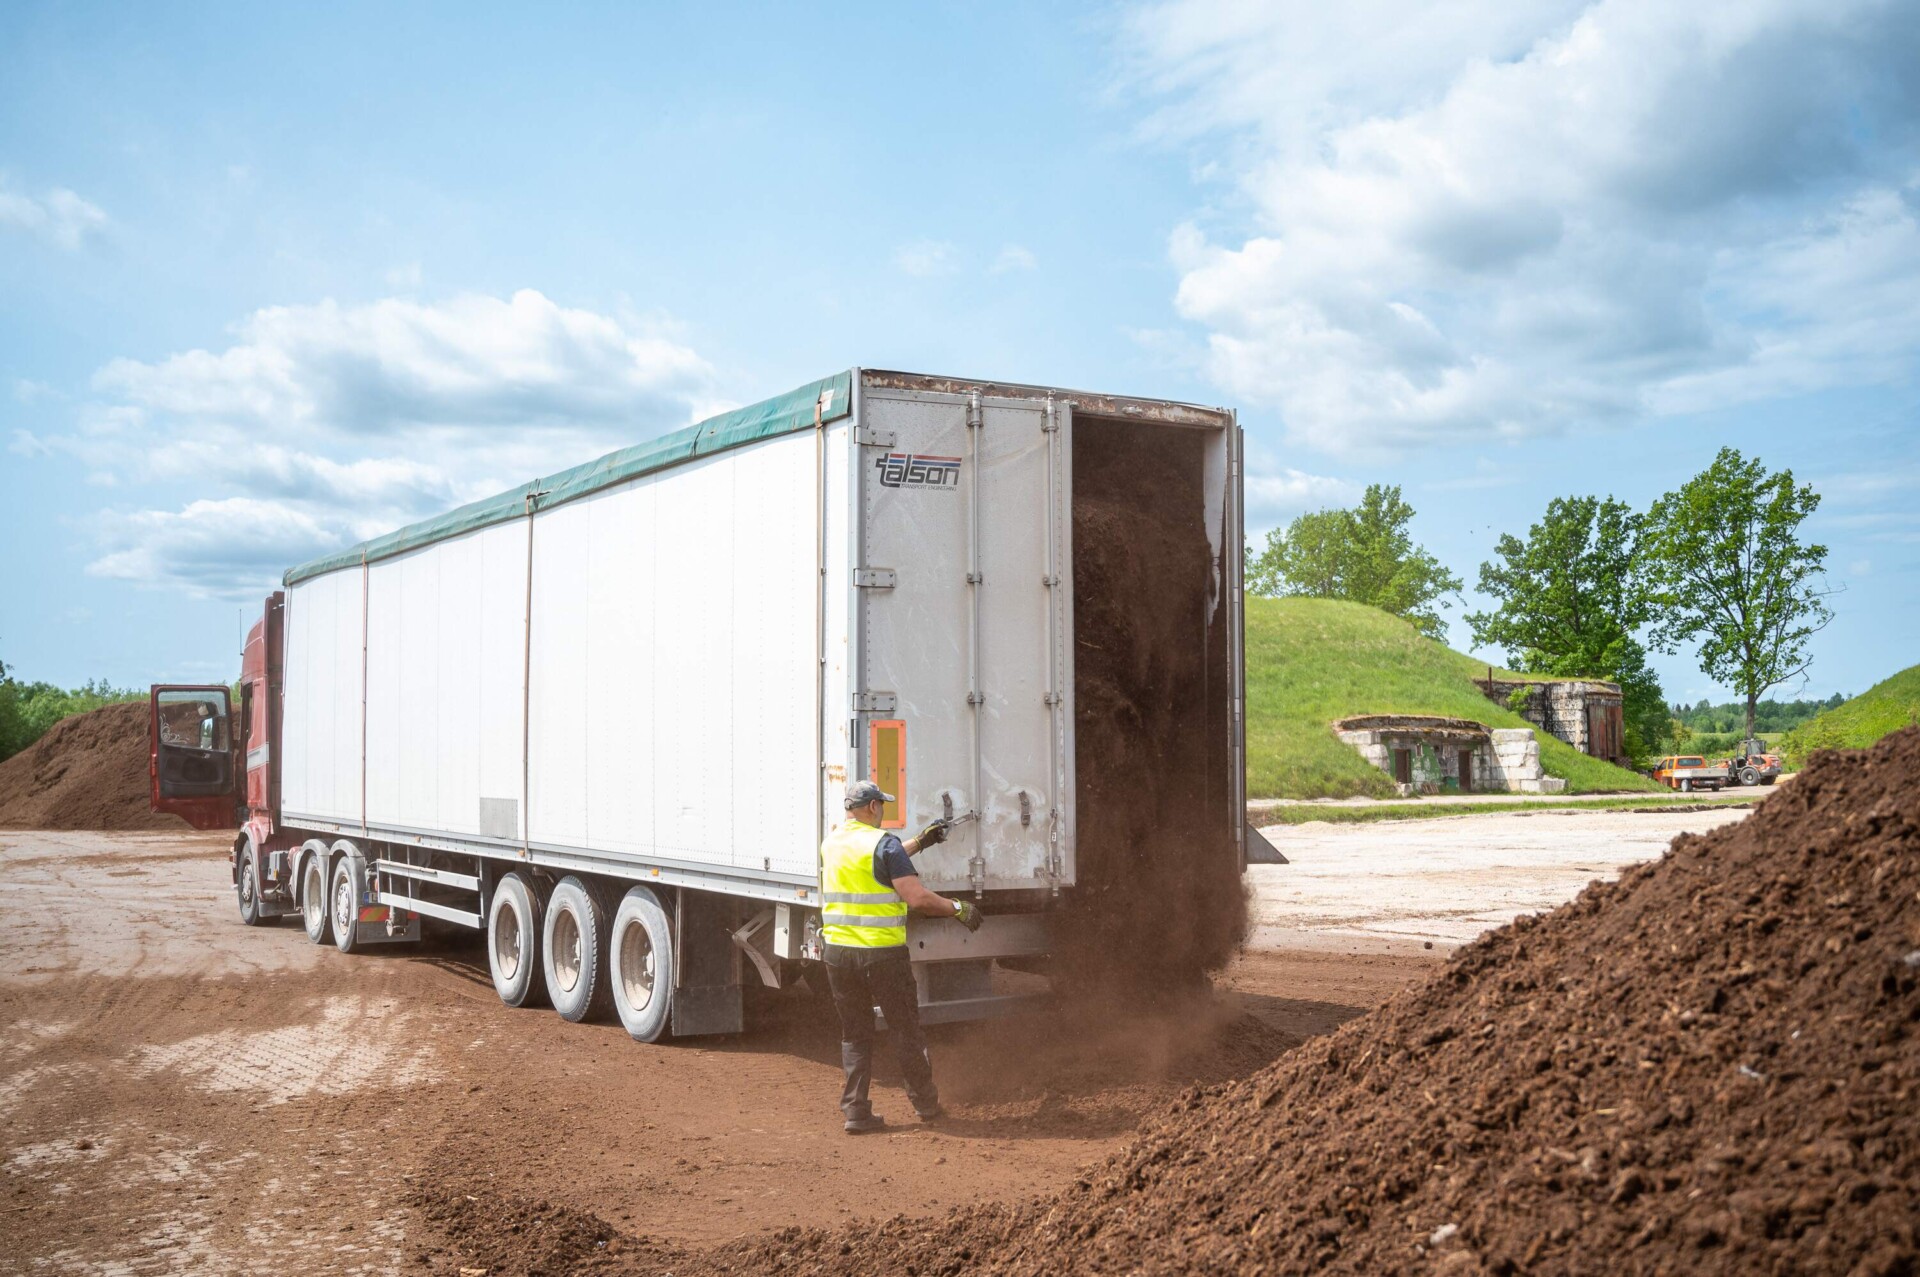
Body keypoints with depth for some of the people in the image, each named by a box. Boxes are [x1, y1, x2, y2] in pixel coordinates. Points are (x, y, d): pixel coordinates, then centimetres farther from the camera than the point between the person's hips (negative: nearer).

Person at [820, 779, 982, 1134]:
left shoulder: (831, 843, 9)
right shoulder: (883, 843, -13)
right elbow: (917, 897, -19)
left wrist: (920, 842, 30)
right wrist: (957, 909, -6)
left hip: (838, 951, 5)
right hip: (882, 954, -5)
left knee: (854, 1033, 13)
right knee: (906, 1028, 10)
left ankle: (856, 1111, 10)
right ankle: (926, 1104, 22)